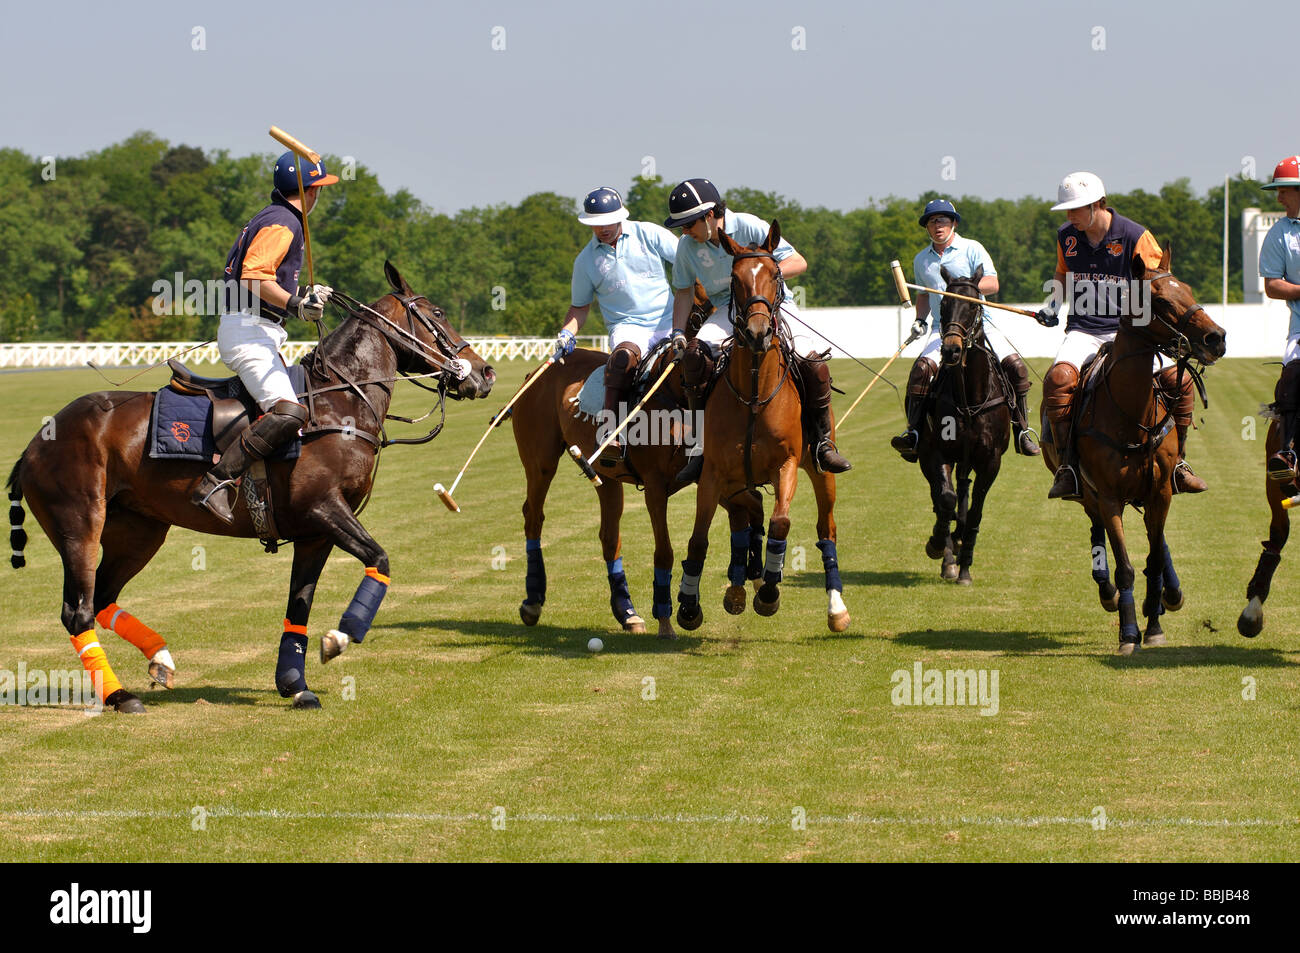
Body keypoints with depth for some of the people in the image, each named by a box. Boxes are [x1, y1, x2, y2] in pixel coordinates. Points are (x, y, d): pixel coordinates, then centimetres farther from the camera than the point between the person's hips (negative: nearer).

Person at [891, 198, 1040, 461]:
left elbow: (992, 283, -6)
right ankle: (914, 434, -25)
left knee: (1014, 365, -20)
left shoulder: (972, 249, 4)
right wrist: (920, 319, 9)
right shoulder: (921, 260, 15)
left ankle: (1021, 431, -8)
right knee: (922, 368, -27)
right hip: (942, 328, 2)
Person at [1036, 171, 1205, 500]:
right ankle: (1067, 465, -25)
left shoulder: (1135, 236, -4)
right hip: (1083, 331, 1)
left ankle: (1177, 462, -3)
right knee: (1059, 378, -31)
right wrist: (1053, 304, 10)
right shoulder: (1066, 237, 8)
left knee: (1179, 379, -21)